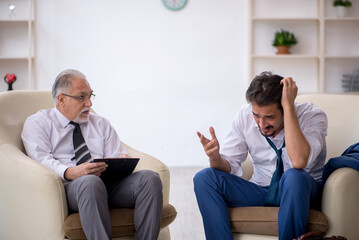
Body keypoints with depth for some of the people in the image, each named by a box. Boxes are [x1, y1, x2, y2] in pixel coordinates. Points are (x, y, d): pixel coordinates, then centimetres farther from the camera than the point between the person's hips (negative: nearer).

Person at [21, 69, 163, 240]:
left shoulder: (101, 124, 29)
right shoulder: (37, 123, 14)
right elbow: (42, 160, -3)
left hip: (109, 184, 5)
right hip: (69, 186, -5)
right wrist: (70, 173, -24)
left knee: (150, 178, -24)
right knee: (91, 182, -40)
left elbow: (116, 156, 18)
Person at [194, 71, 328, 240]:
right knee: (204, 178, -18)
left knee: (294, 176, -39)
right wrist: (215, 158, -28)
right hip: (260, 191, 4)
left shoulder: (312, 116, -19)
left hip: (300, 189, -3)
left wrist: (289, 106, -35)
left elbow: (299, 162, -37)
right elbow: (229, 166, -3)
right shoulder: (245, 116, -7)